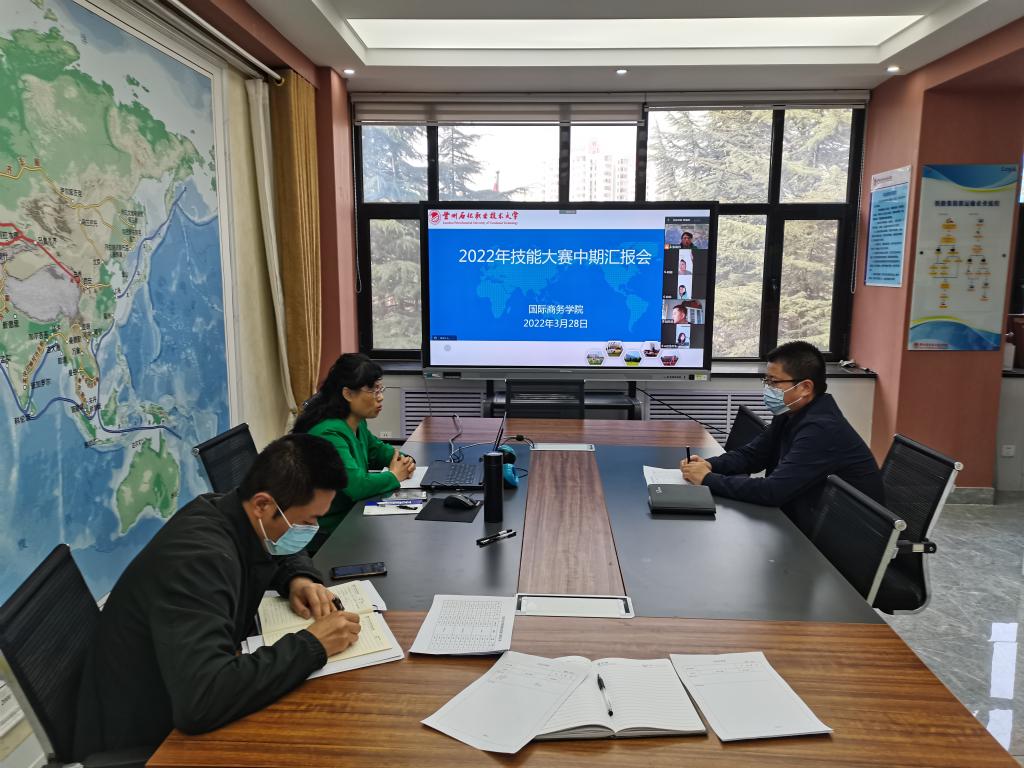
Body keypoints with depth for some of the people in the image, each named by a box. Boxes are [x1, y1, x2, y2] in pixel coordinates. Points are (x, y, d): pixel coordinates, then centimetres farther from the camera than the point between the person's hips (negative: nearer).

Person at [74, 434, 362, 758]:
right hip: (147, 736, -8)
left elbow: (284, 555, 15)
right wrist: (312, 645, -33)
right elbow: (200, 701, -42)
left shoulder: (228, 512, -7)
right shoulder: (199, 558, -31)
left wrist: (298, 579, -7)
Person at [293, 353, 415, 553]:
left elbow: (377, 449, 22)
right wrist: (394, 476, -15)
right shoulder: (327, 434, -25)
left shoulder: (357, 424, 3)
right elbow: (356, 486, -34)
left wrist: (403, 460, 0)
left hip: (349, 514, 8)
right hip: (324, 533, -8)